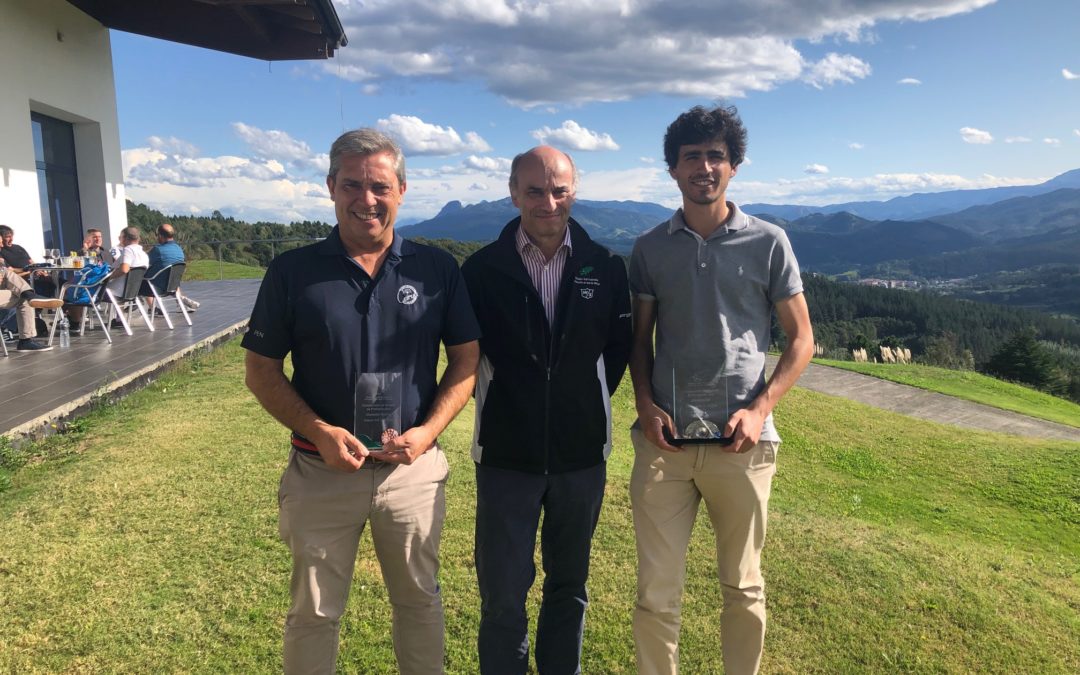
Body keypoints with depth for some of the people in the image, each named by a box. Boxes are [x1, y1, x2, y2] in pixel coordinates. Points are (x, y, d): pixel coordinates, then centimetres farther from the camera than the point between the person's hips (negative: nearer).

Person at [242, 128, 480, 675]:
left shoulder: (437, 269, -3)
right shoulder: (292, 272, -5)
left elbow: (465, 359, 1)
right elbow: (262, 371, -1)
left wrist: (428, 431, -13)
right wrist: (320, 433, -15)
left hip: (414, 470, 1)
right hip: (322, 471, 0)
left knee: (420, 600, 19)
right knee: (313, 613, 16)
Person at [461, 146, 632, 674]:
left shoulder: (606, 267, -1)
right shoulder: (483, 269, -5)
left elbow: (620, 345, 10)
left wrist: (590, 400, 6)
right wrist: (498, 400, 4)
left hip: (582, 452, 2)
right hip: (506, 453, -1)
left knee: (569, 585, 17)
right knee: (503, 594, 5)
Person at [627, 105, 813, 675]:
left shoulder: (768, 243, 2)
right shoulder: (650, 248, 7)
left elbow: (800, 339, 5)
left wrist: (760, 408, -8)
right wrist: (645, 403, -4)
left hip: (741, 440, -1)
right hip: (664, 438, 1)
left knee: (743, 587, 14)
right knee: (656, 593, 5)